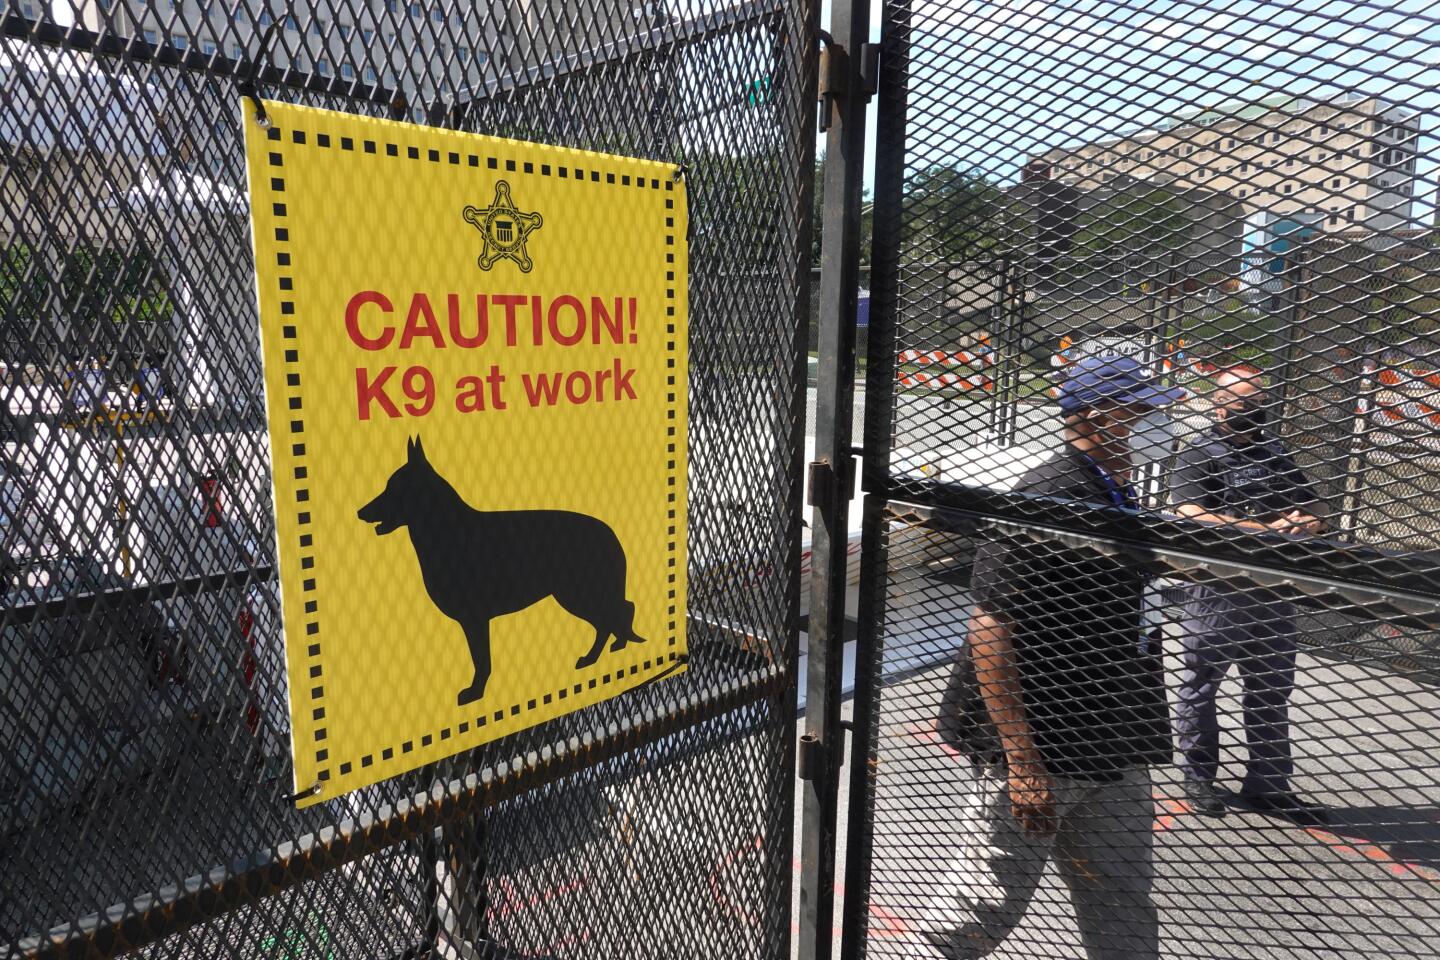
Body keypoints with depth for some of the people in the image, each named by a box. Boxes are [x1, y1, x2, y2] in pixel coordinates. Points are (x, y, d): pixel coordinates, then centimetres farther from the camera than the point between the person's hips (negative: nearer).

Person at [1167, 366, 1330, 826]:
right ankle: (1199, 776, 25)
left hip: (1272, 591, 6)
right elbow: (1191, 515, -22)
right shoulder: (1198, 456, -8)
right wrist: (1268, 529, -29)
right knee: (1200, 688, 6)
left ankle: (1267, 784, 29)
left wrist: (1310, 519, -8)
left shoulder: (1275, 451, 13)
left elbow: (1316, 505, 17)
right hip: (1213, 593, -6)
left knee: (1272, 691, 15)